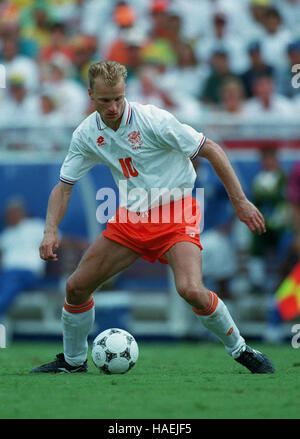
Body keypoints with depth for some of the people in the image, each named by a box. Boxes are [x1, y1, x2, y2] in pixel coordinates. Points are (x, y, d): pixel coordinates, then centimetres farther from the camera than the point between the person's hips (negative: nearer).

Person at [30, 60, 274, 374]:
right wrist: (51, 231, -12)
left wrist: (240, 201, -14)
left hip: (174, 213, -5)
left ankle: (240, 350, -6)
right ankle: (72, 360, 24)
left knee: (190, 289, -28)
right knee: (76, 287, 1)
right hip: (130, 217, 5)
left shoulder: (153, 120, -20)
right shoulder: (86, 134, -4)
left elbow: (211, 150, -13)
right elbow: (64, 186, 5)